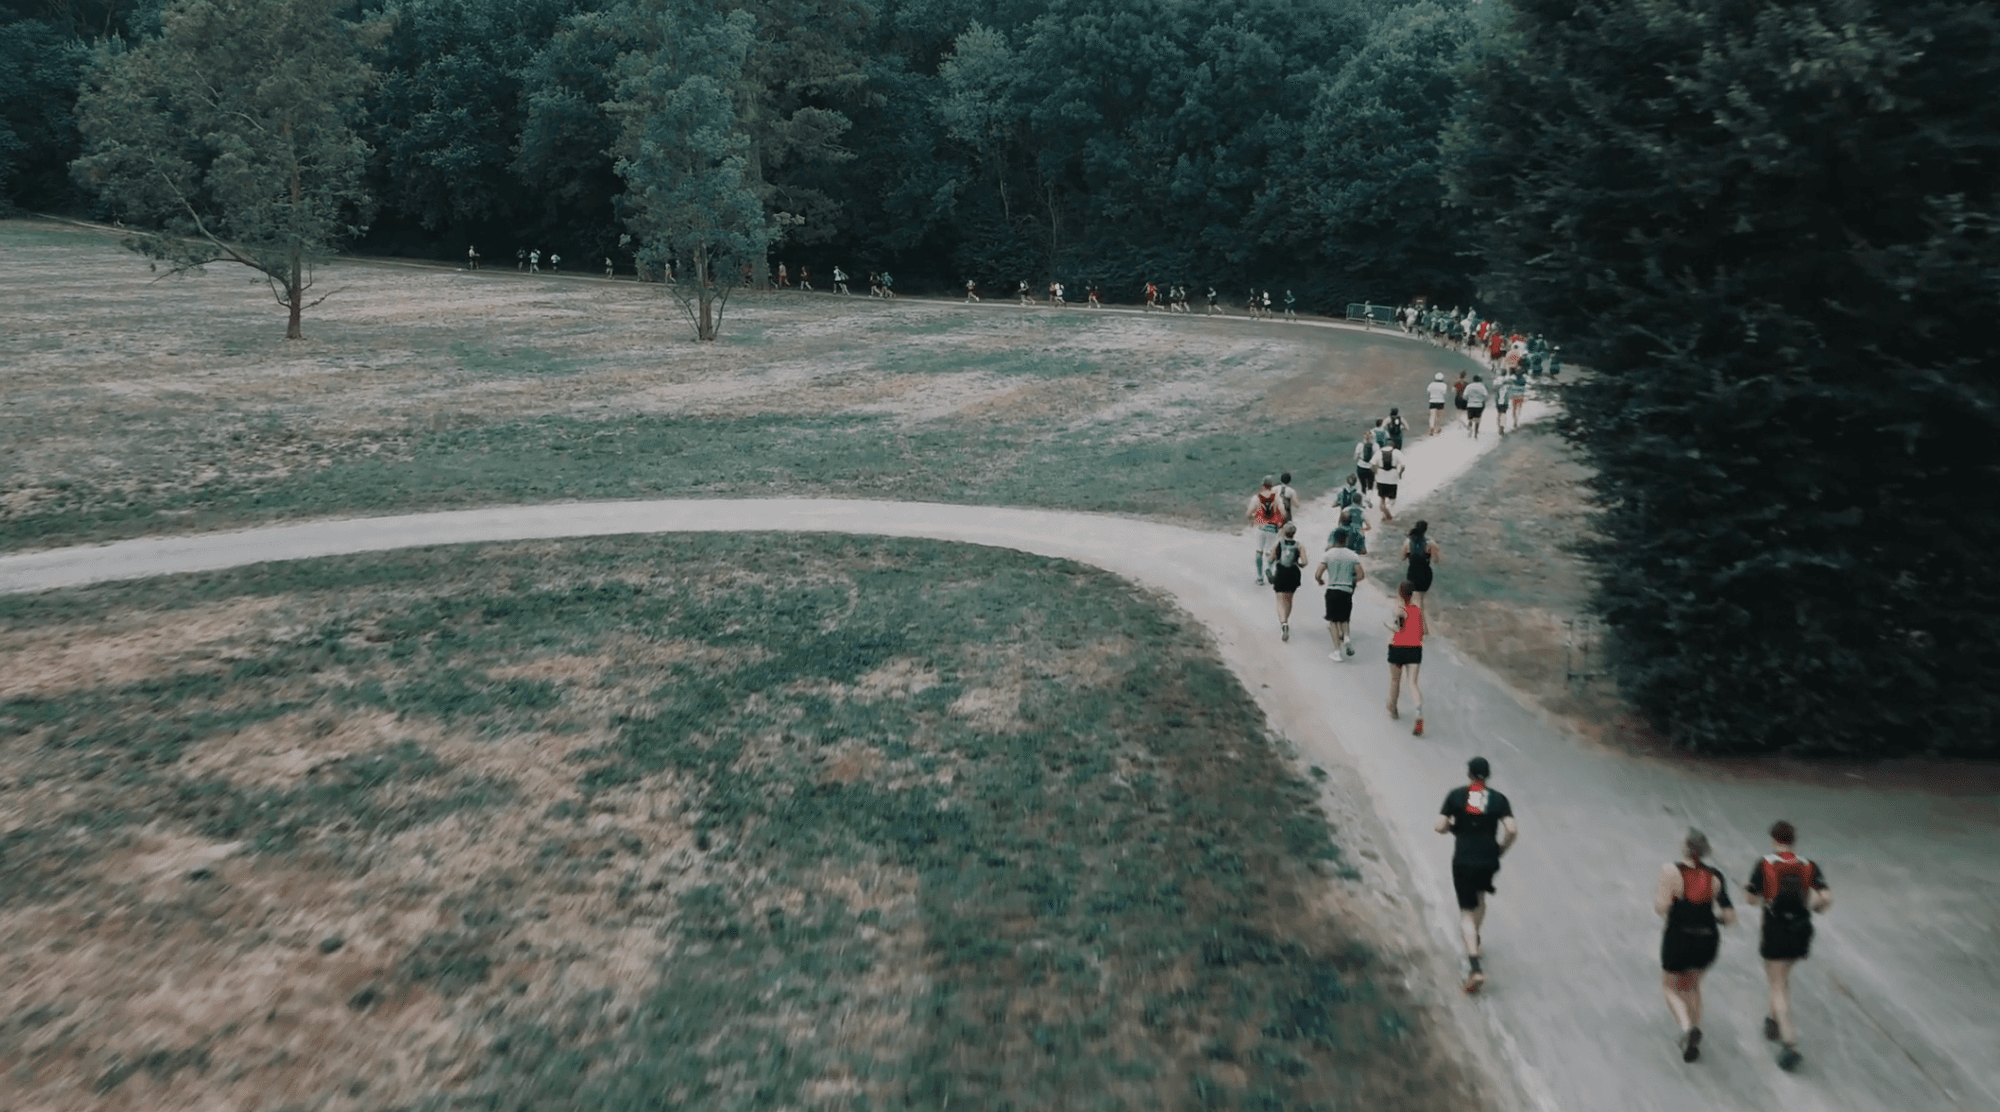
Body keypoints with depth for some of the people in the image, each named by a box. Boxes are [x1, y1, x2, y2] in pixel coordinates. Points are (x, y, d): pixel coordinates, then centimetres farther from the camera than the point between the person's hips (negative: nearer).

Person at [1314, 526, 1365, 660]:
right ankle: (1345, 637, -9)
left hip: (1332, 590, -2)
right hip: (1347, 591, 2)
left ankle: (1337, 651, 2)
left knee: (1333, 621, 7)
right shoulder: (1353, 555, 1)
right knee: (1344, 619, 19)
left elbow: (1317, 574, -10)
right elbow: (1361, 575, -4)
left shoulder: (1328, 554, -4)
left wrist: (1320, 581, 12)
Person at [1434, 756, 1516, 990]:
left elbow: (1440, 827, -8)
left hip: (1463, 861, -2)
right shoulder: (1498, 799, 0)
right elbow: (1512, 830, -12)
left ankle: (1475, 967, -14)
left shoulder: (1456, 795, -2)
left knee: (1467, 911, 1)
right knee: (1480, 898, 30)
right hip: (1488, 860, 2)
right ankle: (1474, 942, 45)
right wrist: (1501, 849, 5)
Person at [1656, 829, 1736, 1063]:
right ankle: (1693, 1042, 28)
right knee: (1692, 984, 29)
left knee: (1670, 988, 19)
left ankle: (1688, 1029, -9)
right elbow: (1730, 918, -6)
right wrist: (1713, 918, 14)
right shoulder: (1715, 876, -4)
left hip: (1678, 942, -4)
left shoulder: (1671, 871, -16)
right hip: (1708, 943, 4)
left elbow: (1661, 908, -18)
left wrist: (1657, 892, 1)